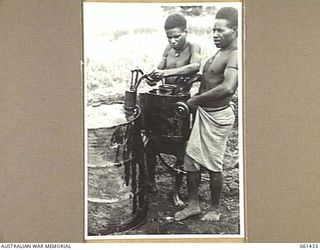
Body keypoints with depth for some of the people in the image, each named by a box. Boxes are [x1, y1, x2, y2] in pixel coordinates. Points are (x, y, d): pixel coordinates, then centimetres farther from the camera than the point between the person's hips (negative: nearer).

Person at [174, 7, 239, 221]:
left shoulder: (235, 55, -19)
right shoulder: (220, 52, 12)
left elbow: (228, 88, -34)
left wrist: (196, 100, -26)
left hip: (219, 116, -9)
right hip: (204, 113, 9)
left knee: (213, 165, 3)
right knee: (191, 159, 10)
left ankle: (215, 210, 21)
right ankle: (193, 205, 22)